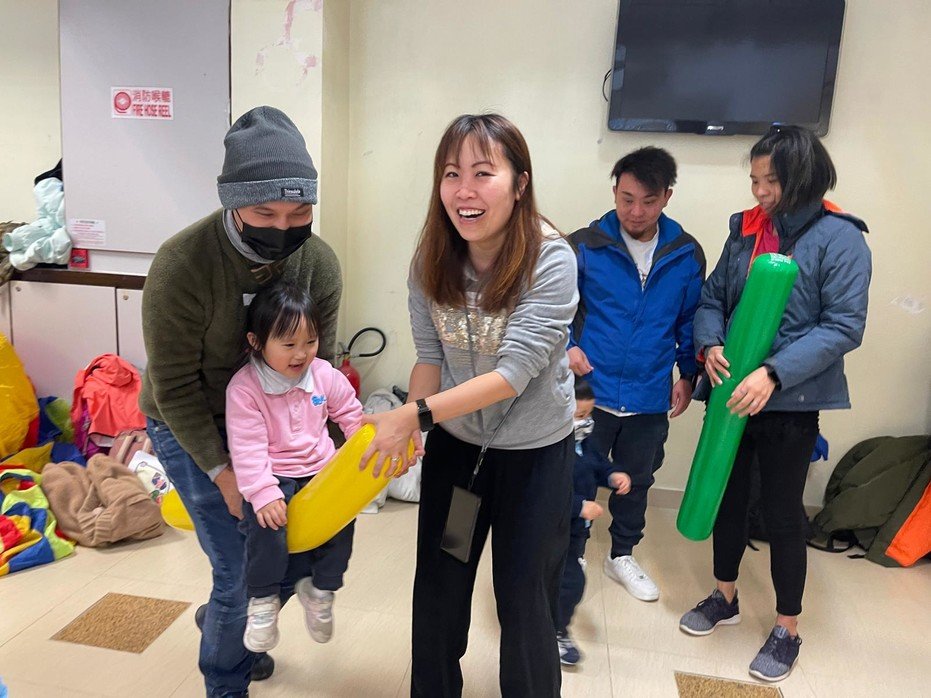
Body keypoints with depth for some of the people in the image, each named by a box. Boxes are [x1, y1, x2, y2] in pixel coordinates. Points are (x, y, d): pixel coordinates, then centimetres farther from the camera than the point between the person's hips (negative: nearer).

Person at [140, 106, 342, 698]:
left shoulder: (319, 263, -14)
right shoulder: (182, 265, -27)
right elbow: (175, 387, -19)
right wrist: (223, 471, -18)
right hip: (190, 427, -4)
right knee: (242, 570, -2)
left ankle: (228, 625, 46)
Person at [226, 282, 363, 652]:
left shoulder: (324, 374, -1)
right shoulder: (244, 387, -14)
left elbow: (351, 414, 11)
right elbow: (247, 447, -18)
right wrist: (263, 493, -27)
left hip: (320, 469, 4)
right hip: (274, 477, -4)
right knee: (267, 523, -29)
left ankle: (320, 587, 12)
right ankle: (263, 599, -3)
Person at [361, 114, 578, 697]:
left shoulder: (550, 260, -23)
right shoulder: (431, 260, -10)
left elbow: (514, 373, -27)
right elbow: (430, 356, -3)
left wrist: (416, 415, -31)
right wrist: (407, 430, -17)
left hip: (535, 450, -4)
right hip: (454, 440, 4)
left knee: (524, 599, 11)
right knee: (438, 589, 18)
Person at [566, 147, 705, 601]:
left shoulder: (686, 254, 0)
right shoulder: (584, 246, -9)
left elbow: (690, 320, 10)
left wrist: (688, 374, 5)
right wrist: (568, 345, -18)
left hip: (650, 398, 3)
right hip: (590, 392, -3)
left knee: (637, 481, 19)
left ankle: (622, 556, 42)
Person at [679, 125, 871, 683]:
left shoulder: (839, 239, -10)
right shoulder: (747, 229, 5)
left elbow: (844, 326, -15)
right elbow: (713, 296, 9)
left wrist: (774, 374, -24)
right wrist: (710, 345, -12)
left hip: (792, 402, -5)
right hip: (733, 393, 5)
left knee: (782, 513, 8)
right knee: (729, 496, 17)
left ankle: (788, 630, 28)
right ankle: (725, 598, 38)